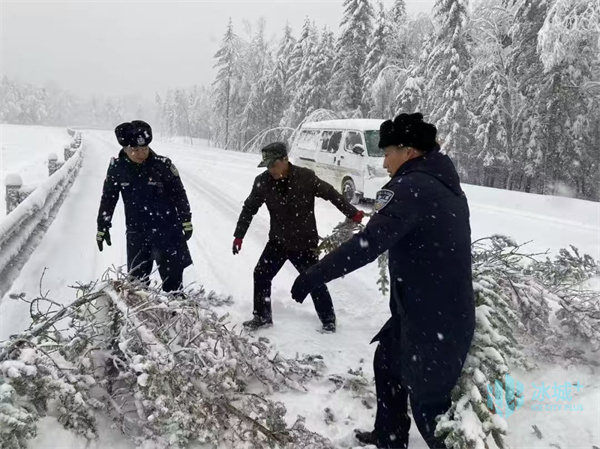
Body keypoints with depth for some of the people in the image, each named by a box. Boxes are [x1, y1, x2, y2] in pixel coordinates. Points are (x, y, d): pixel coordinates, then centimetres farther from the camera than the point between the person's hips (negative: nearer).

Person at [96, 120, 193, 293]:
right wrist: (102, 227, 9)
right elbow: (108, 198, 6)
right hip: (136, 232, 2)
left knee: (172, 277, 6)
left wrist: (186, 221, 2)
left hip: (168, 230, -2)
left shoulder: (162, 165, -13)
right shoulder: (117, 167, -7)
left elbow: (179, 194, -2)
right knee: (136, 278, 9)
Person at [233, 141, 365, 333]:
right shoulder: (262, 182, -7)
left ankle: (328, 319, 25)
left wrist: (352, 213, -6)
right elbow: (249, 208, 2)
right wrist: (239, 235, 1)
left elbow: (331, 194, -7)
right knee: (261, 275, 2)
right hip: (277, 241, 3)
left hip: (305, 243, -3)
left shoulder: (306, 177, -16)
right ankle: (262, 316, 22)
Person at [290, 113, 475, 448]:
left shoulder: (413, 186, -20)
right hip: (452, 310, 10)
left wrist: (312, 277, -26)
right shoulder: (444, 184, 10)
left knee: (428, 401, 5)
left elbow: (369, 244, -30)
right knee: (387, 361, 26)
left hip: (432, 320, -10)